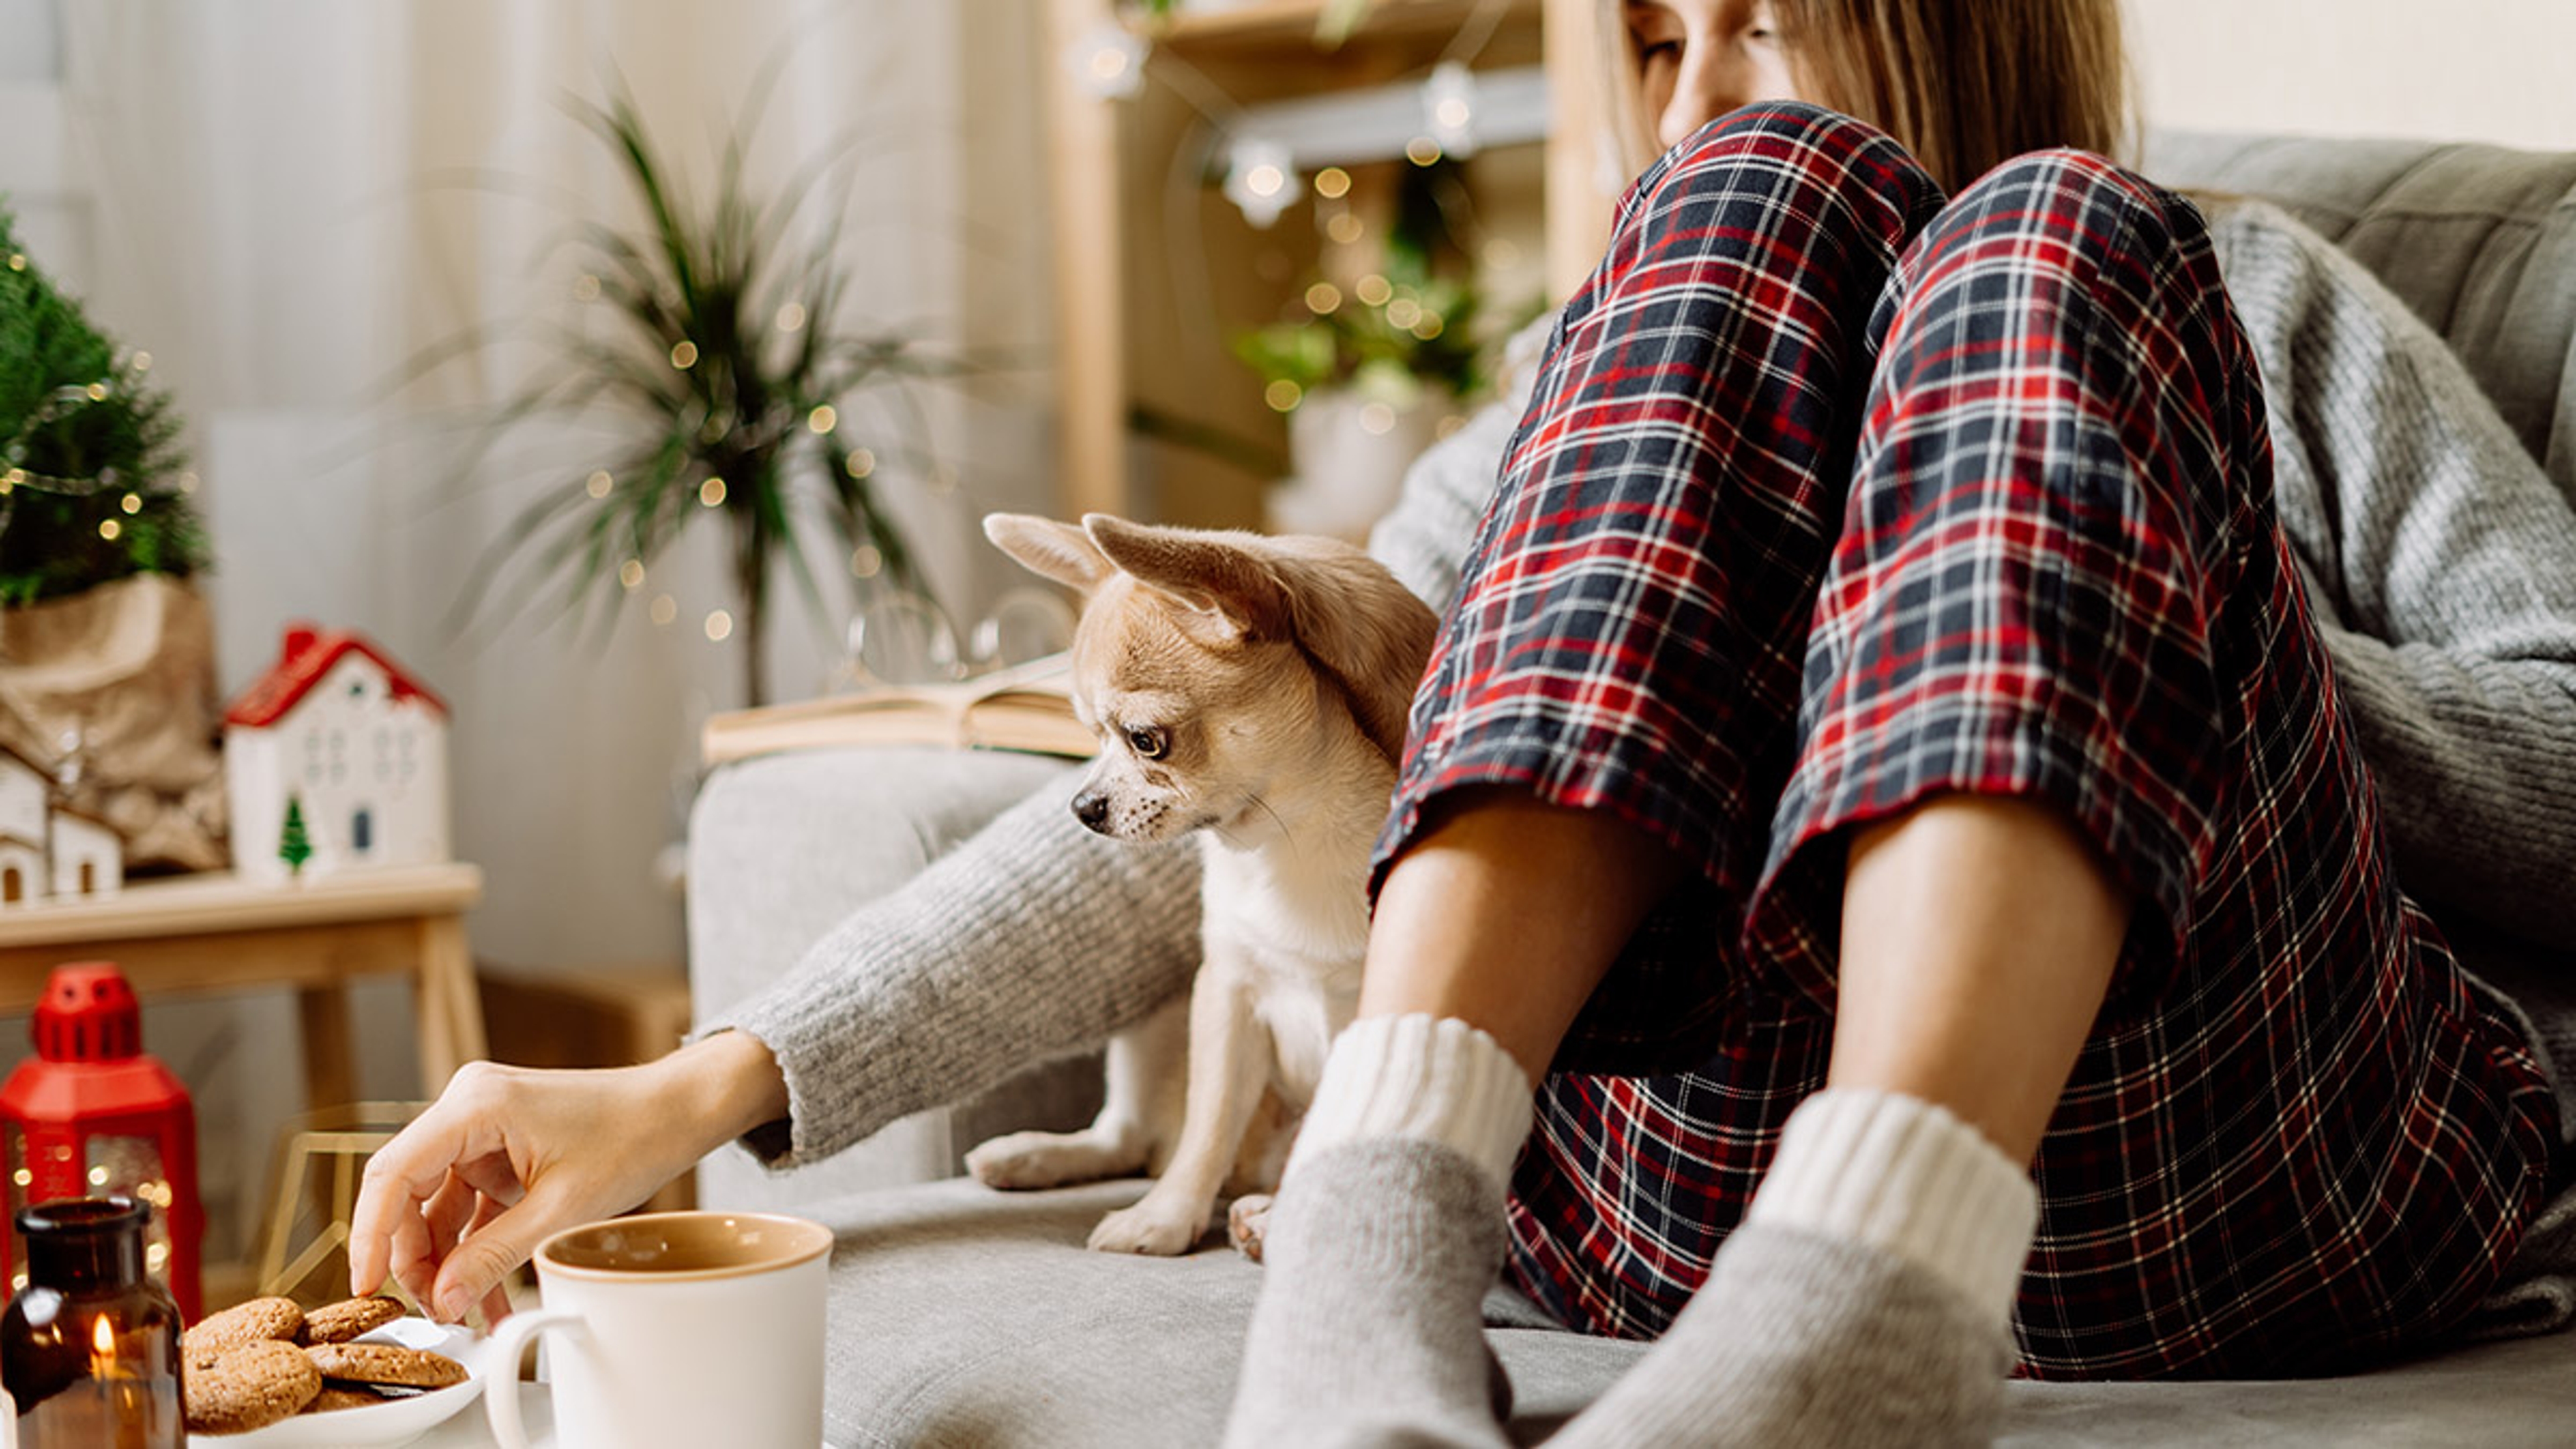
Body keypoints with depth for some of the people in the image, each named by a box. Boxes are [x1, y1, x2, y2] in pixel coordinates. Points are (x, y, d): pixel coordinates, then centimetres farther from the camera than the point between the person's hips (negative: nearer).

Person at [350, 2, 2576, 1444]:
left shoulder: (2259, 302, 24)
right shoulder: (1600, 391, 27)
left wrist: (2128, 621, 0)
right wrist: (704, 1091, 0)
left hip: (2247, 1170, 0)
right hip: (1661, 1168, 1)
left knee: (2048, 246, -17)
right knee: (1777, 197, -11)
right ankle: (1368, 1268, -32)